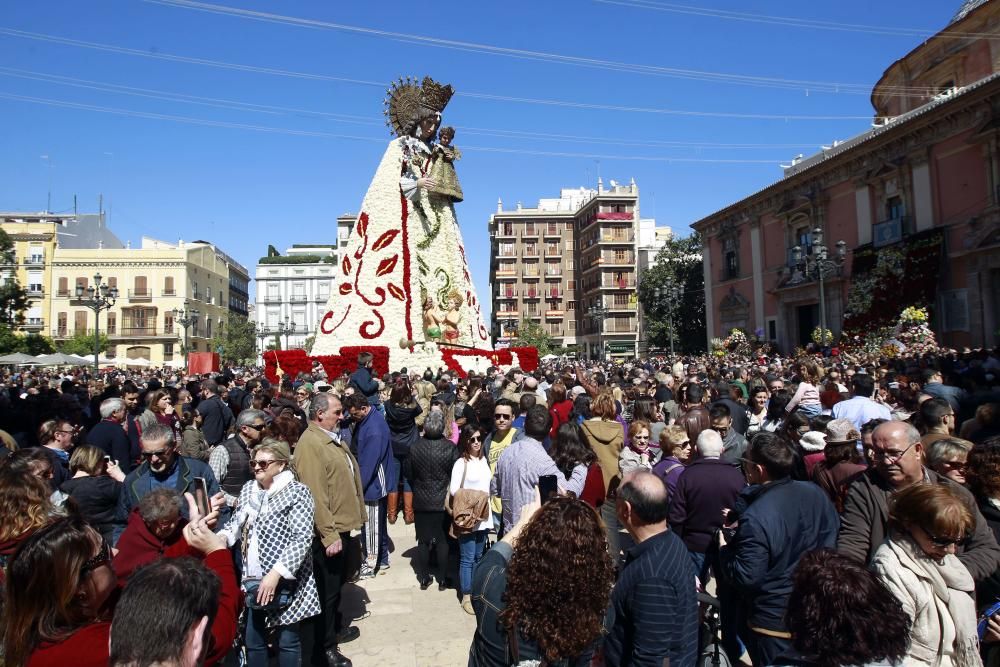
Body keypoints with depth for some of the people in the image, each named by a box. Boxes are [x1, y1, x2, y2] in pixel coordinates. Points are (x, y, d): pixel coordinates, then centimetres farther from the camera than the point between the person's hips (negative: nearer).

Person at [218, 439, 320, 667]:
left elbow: (302, 538, -19)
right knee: (252, 640, 15)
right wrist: (220, 537, -8)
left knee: (287, 640, 7)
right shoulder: (248, 489, 8)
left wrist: (275, 574, -25)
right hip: (252, 580, 6)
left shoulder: (297, 492, -13)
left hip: (284, 581, -6)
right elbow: (236, 523, 14)